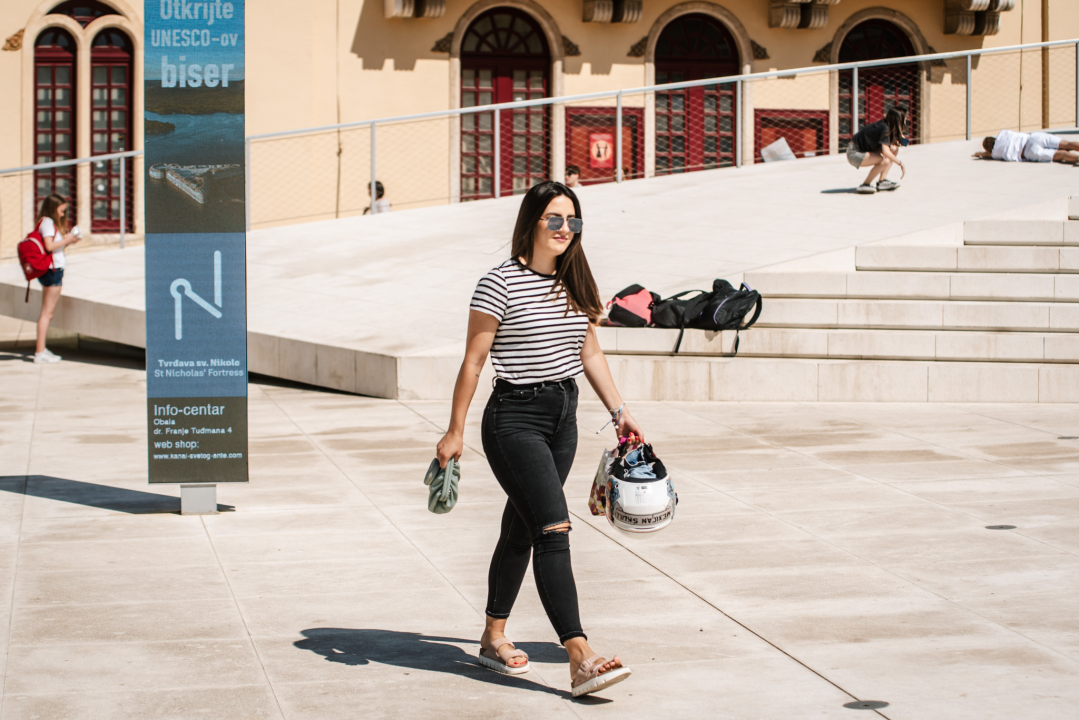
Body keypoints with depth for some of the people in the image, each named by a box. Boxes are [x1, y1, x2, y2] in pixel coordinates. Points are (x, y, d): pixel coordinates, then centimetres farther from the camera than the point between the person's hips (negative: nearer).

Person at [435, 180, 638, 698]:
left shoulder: (575, 284, 9)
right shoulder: (500, 284, -12)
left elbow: (590, 353, 17)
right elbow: (473, 360, -9)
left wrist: (618, 411, 12)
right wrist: (456, 431, -9)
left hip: (563, 419, 7)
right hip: (515, 418, -7)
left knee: (521, 529, 17)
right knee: (553, 529, -16)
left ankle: (493, 638, 31)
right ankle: (581, 660, -22)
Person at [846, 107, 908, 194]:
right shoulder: (884, 128, -22)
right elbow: (885, 152, -30)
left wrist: (898, 141, -5)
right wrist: (900, 163, -20)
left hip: (863, 150, 10)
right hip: (854, 154, -10)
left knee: (894, 149, 6)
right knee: (885, 161, -29)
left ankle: (882, 181, 4)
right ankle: (865, 185, -14)